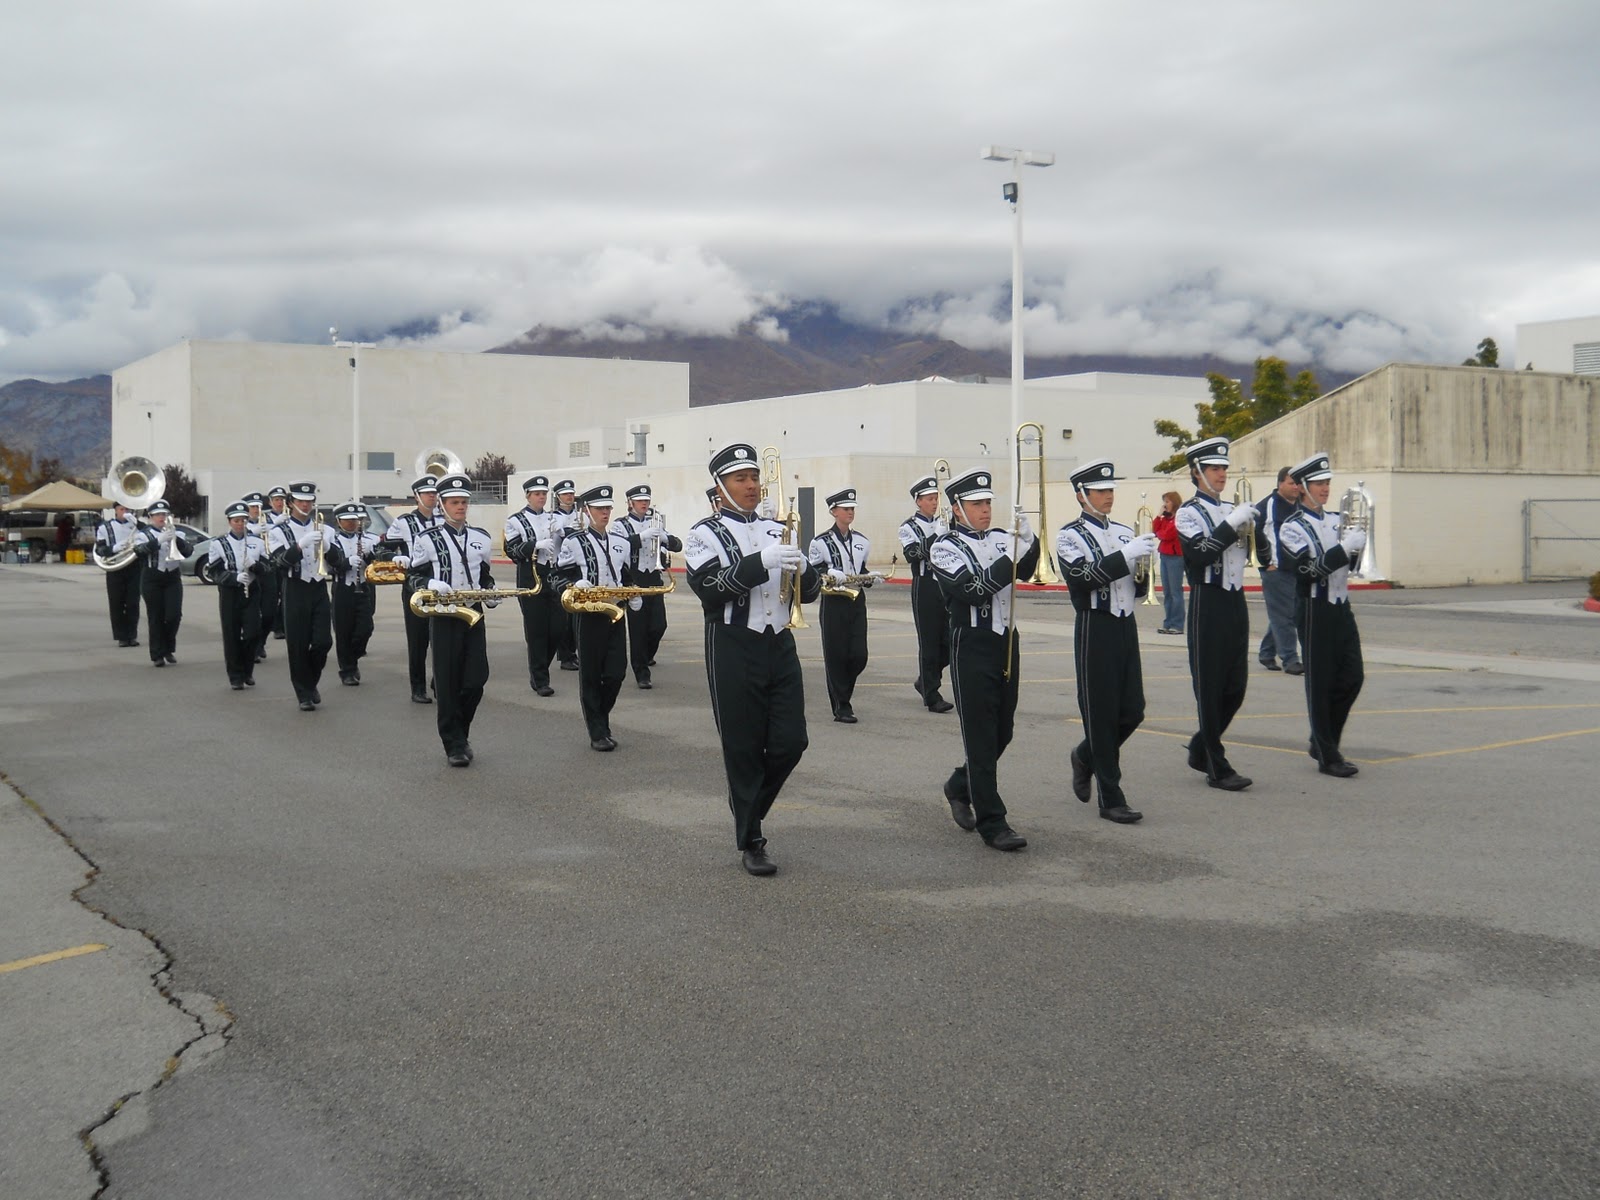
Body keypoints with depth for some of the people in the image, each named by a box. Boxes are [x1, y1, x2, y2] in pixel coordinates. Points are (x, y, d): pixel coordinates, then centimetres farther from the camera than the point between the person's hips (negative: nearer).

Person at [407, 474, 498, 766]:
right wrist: (430, 585, -21)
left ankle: (460, 734, 22)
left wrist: (491, 594, 0)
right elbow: (413, 575, -1)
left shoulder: (481, 538, 10)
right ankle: (454, 746, 8)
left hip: (474, 615, 4)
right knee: (448, 683, -1)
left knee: (475, 680, 1)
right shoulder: (427, 538, -4)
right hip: (444, 617, -4)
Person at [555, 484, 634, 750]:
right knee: (591, 674, 1)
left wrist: (634, 597, 2)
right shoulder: (573, 542, -5)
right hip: (588, 615, -5)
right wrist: (575, 586, -25)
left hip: (615, 613, 5)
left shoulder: (621, 541, 11)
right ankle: (598, 733, 9)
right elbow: (560, 578, -5)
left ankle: (599, 717, 24)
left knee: (616, 673, 3)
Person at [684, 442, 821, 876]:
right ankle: (750, 842, 13)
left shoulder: (778, 530, 13)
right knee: (743, 749, 1)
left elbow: (809, 592, 11)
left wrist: (801, 568, -12)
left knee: (791, 742, 3)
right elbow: (708, 588, -19)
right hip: (734, 649, -5)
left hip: (779, 645, 5)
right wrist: (761, 562, -28)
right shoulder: (706, 534, -3)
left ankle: (747, 808, 28)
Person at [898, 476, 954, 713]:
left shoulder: (945, 524, 11)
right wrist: (935, 536, -26)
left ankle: (925, 681, 26)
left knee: (950, 642, 4)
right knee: (929, 644, -1)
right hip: (925, 589, -5)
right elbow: (912, 555, -17)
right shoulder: (909, 527, -3)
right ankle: (932, 697, 6)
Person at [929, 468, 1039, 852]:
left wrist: (1028, 541, -23)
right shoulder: (945, 548, -5)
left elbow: (1025, 570, -5)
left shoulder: (1001, 539, 10)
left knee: (1002, 732, 14)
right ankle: (992, 822, 0)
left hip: (1006, 642, 6)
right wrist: (1009, 557, -25)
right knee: (981, 736, -4)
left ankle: (960, 786, 36)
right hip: (972, 647, -6)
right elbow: (972, 590, -19)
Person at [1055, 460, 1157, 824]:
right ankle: (1110, 798, 6)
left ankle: (1085, 756, 33)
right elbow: (1082, 579, -21)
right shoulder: (1070, 535, -5)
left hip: (1126, 625, 6)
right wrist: (1126, 556, -26)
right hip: (1095, 628, -6)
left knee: (1132, 710, 7)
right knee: (1101, 713, -1)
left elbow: (1136, 588, 15)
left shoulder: (1124, 532, 13)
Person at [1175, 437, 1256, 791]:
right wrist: (1231, 525, -23)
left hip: (1236, 600, 7)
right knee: (1210, 687, -1)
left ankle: (1201, 748, 27)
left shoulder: (1232, 510, 14)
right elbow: (1201, 554, -20)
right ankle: (1217, 767, 5)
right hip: (1208, 602, -7)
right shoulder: (1189, 513, -5)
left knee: (1235, 686, 10)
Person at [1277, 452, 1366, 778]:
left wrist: (1357, 547, -4)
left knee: (1352, 677, 7)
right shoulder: (1292, 528, -8)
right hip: (1315, 609, -7)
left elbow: (1350, 563, 16)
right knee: (1320, 684, -1)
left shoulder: (1337, 520, 13)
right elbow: (1308, 568, -20)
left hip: (1341, 607, 7)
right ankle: (1327, 756, 5)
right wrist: (1344, 548, -26)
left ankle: (1322, 742, 22)